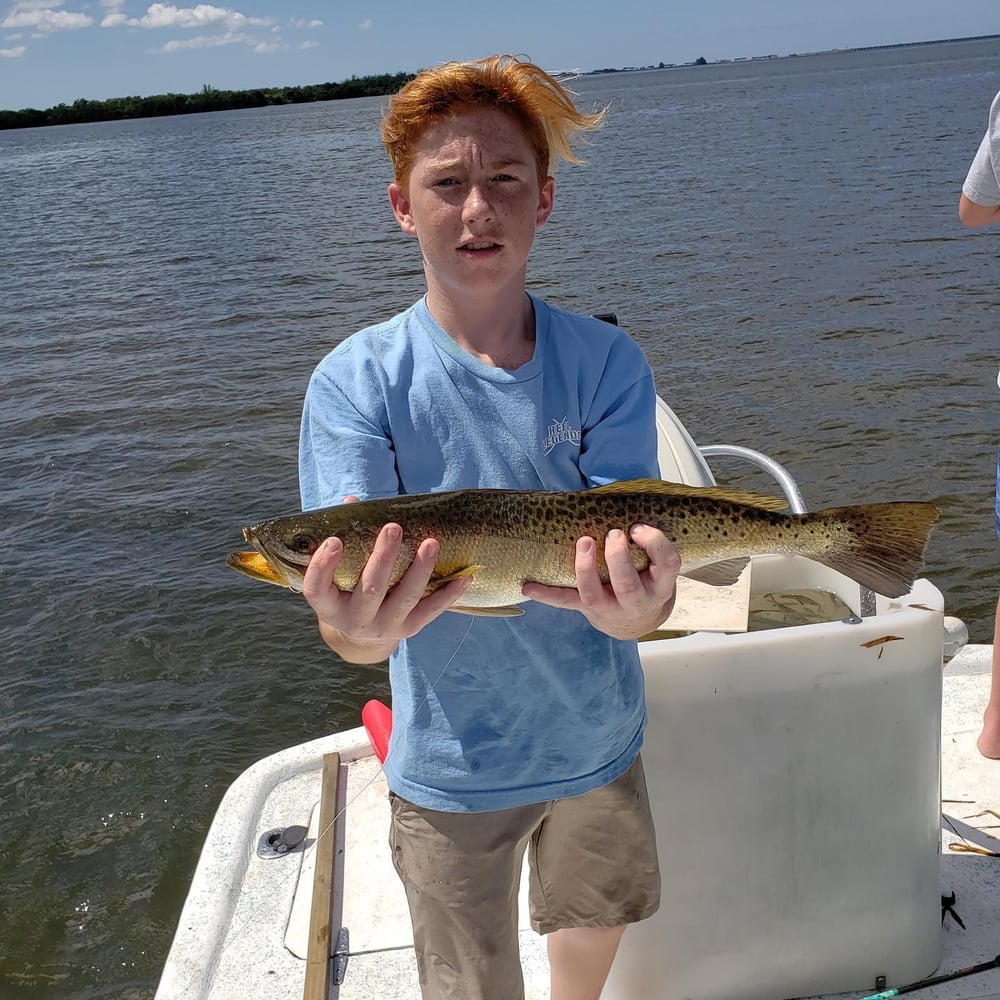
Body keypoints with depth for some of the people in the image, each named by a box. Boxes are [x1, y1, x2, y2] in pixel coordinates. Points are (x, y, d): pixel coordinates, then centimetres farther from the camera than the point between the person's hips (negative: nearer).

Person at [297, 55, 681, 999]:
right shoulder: (355, 383, -17)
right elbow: (349, 616, -23)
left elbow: (634, 553, -18)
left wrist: (634, 601, -42)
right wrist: (359, 626, -47)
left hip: (599, 736, 3)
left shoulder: (606, 363, -11)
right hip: (453, 764, -2)